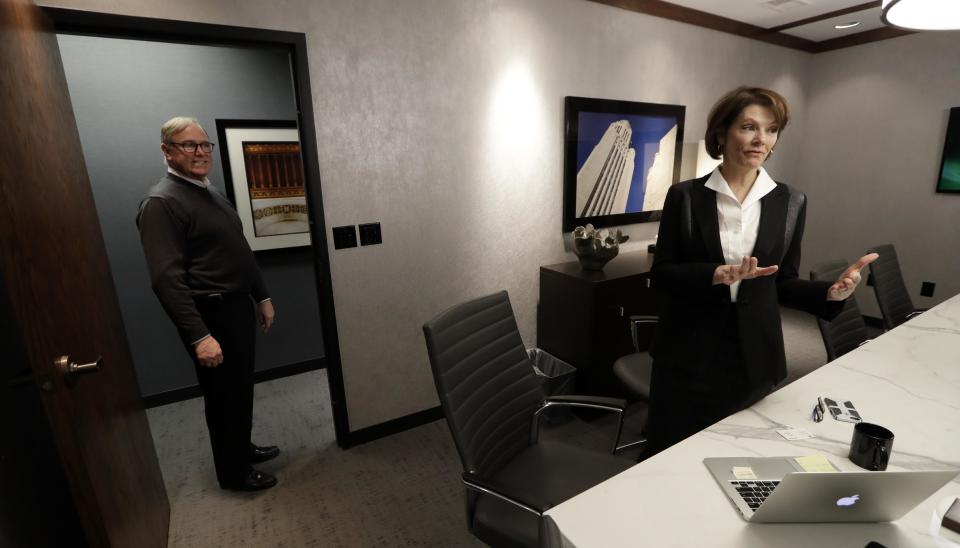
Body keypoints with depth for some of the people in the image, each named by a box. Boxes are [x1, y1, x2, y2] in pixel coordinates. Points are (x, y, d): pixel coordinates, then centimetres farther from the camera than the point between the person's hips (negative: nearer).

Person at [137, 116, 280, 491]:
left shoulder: (211, 194, 14)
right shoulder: (161, 203, -15)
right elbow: (167, 279, -22)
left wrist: (262, 296, 17)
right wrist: (199, 336, -26)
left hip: (239, 306, 9)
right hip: (211, 315, -8)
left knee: (242, 389, 21)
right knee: (224, 396, 7)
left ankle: (244, 448, 42)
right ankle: (233, 472, 27)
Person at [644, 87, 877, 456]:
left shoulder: (790, 202, 3)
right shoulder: (685, 196, -6)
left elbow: (783, 283, 6)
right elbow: (661, 273, -7)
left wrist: (830, 292, -12)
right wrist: (718, 274, -22)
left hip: (754, 356, 3)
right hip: (689, 354, -2)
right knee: (670, 456, 11)